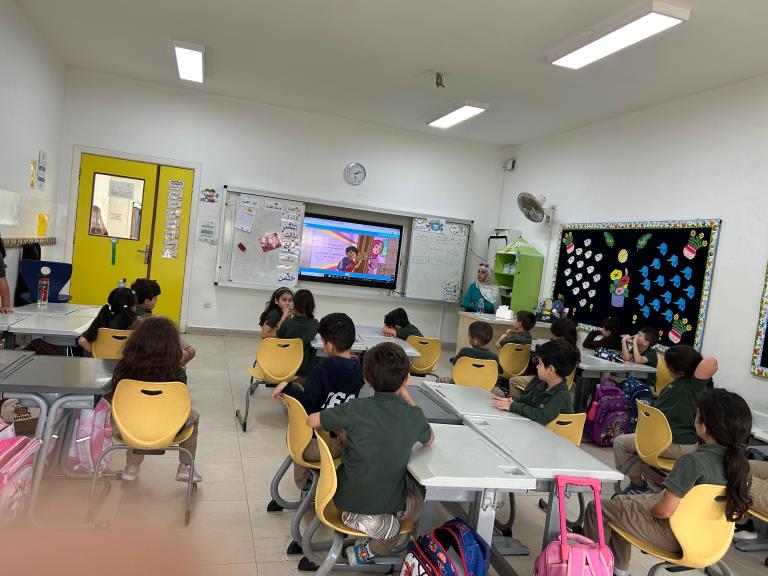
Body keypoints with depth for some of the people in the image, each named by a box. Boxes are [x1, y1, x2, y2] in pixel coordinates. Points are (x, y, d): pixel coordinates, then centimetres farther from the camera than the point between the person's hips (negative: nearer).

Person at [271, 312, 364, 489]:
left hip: (313, 446, -3)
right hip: (341, 444, 4)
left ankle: (303, 483, 43)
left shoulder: (321, 370, -20)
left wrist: (286, 386, -17)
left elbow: (306, 404, -26)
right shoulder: (358, 371, -7)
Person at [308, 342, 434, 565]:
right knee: (416, 498, 30)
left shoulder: (356, 409, -18)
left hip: (348, 499, 4)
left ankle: (355, 515, 14)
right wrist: (407, 398, 7)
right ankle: (372, 549, 12)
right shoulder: (414, 415, -14)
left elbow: (311, 421, -5)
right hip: (390, 502, -4)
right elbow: (429, 439, 9)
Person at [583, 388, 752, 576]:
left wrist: (649, 509, -8)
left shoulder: (693, 461, -33)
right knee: (620, 501, 27)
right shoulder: (739, 461, -10)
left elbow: (665, 510, -31)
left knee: (596, 509, 6)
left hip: (674, 536, -8)